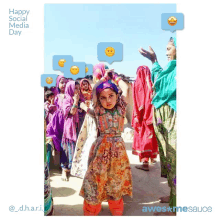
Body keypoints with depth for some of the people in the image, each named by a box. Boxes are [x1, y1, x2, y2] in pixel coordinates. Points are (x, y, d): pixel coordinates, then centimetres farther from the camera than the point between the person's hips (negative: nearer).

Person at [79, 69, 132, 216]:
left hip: (118, 148, 1)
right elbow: (94, 90, 6)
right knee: (97, 178, 5)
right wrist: (105, 77, 15)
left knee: (116, 179, 13)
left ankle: (117, 210, 31)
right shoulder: (98, 110, 0)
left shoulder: (121, 108, 2)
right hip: (101, 148, -1)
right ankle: (91, 210, 24)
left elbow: (125, 88, 10)